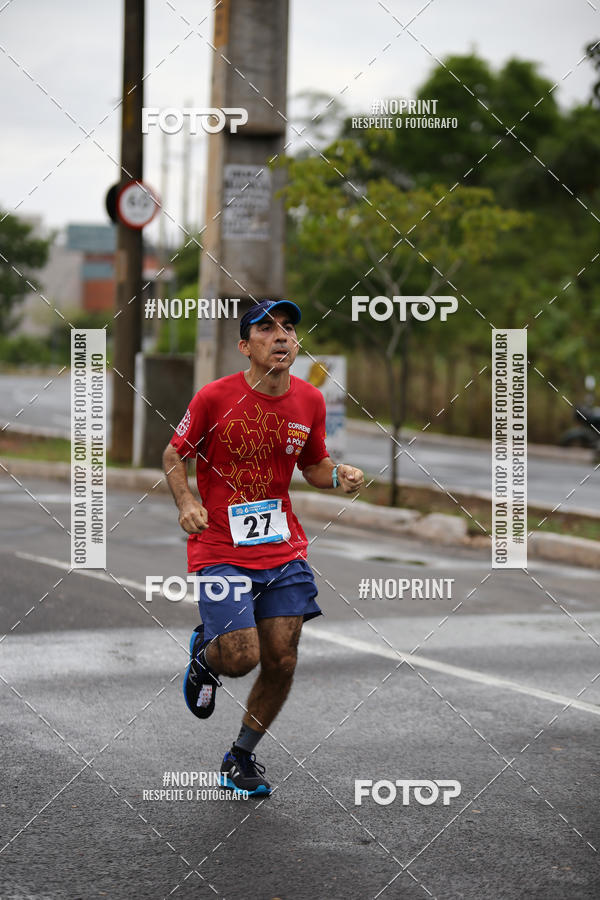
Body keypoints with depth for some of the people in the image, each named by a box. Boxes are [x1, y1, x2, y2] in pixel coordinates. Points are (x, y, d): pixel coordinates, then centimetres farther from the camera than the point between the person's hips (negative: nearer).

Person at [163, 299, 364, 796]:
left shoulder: (309, 401, 1)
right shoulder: (216, 397, -12)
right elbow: (175, 454, 2)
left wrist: (338, 475, -7)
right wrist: (186, 503, -15)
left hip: (283, 547, 4)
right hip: (220, 548, -4)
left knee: (281, 660, 1)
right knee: (242, 658, -15)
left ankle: (241, 757, 25)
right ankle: (205, 653, 24)